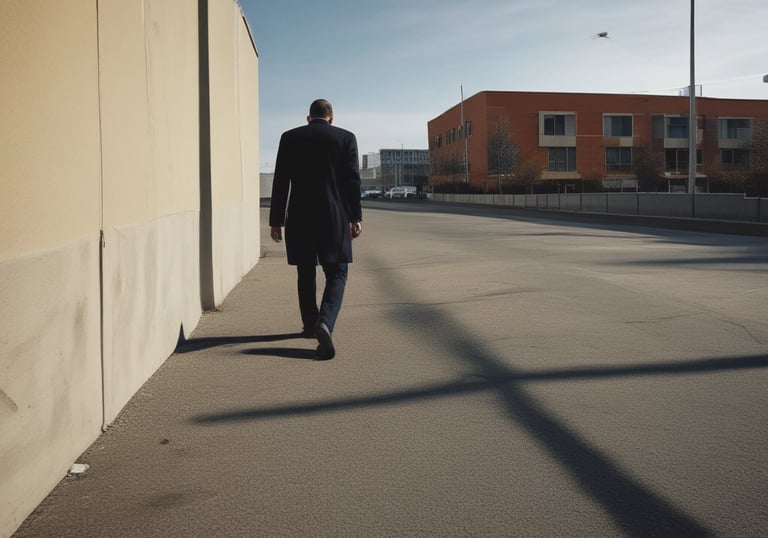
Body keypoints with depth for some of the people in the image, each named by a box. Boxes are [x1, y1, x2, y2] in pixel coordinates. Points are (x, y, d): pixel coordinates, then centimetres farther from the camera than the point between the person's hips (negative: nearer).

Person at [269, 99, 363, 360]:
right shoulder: (346, 138, 1)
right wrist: (355, 218, 3)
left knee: (305, 274, 17)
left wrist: (276, 221, 6)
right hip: (334, 218, -2)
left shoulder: (290, 137, 4)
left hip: (299, 218, 2)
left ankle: (310, 325, 27)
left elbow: (280, 183, 2)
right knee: (336, 274, 2)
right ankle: (324, 323, -21)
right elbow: (352, 181, -2)